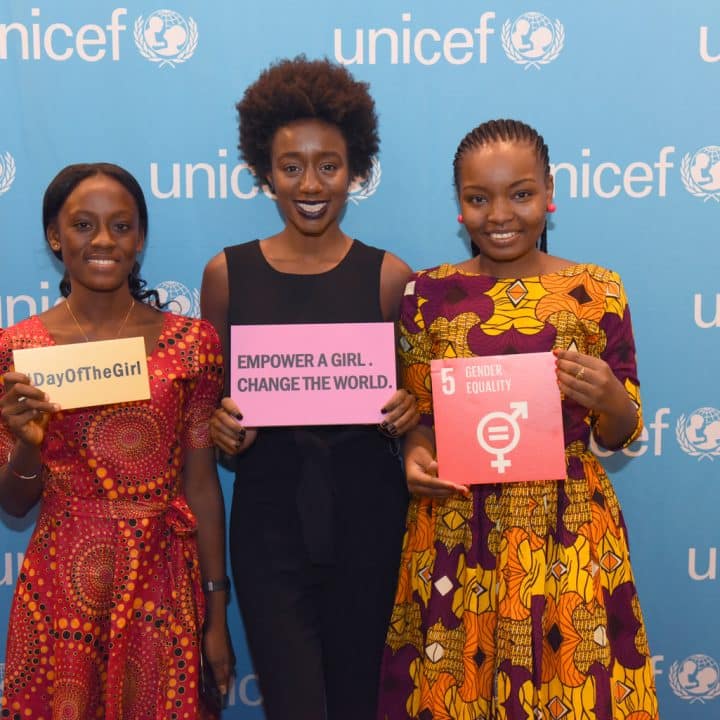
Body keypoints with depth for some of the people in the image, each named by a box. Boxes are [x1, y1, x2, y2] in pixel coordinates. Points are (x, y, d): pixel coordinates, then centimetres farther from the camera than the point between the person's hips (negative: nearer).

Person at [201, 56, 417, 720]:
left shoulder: (388, 275, 0)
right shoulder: (228, 272, 1)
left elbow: (421, 394, 8)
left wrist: (409, 412, -13)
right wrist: (219, 424, -12)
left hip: (366, 513, 1)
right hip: (270, 515, 0)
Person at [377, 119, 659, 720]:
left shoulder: (596, 291, -2)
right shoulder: (428, 294, -1)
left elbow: (619, 435, 2)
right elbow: (418, 416, 7)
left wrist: (611, 400, -19)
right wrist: (416, 455, -14)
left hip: (566, 533, 0)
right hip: (456, 535, 1)